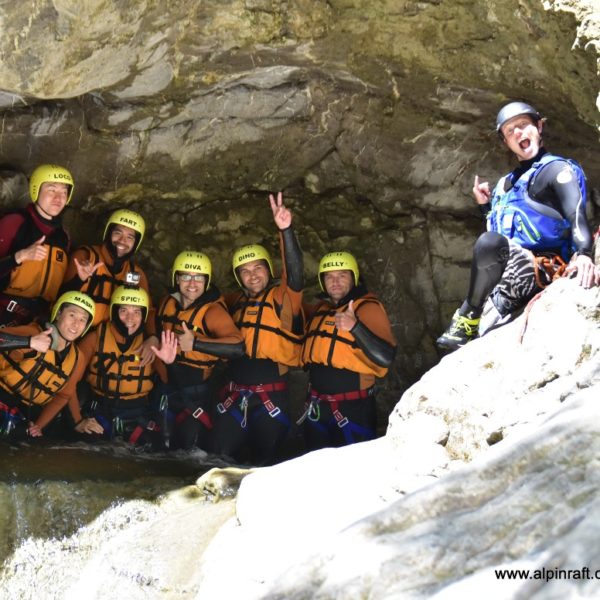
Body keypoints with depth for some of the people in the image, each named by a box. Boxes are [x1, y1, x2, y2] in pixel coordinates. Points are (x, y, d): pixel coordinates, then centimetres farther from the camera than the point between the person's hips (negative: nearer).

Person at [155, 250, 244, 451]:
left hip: (197, 394, -6)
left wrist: (195, 343, -42)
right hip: (168, 387, 6)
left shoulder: (212, 310, -19)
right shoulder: (168, 303, 1)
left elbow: (238, 346, -37)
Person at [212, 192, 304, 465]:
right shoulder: (233, 303, 10)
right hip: (233, 395, 4)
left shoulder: (282, 299, -5)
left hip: (270, 396, -4)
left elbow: (295, 275, -25)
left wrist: (286, 230, -37)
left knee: (264, 460, 6)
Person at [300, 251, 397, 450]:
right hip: (316, 408, 7)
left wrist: (355, 327, -35)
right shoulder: (321, 308, 10)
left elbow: (385, 357, -24)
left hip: (352, 409, -7)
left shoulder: (367, 307, -11)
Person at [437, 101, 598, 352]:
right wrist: (485, 205, 18)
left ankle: (468, 318, -19)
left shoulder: (557, 169, 1)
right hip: (509, 271, 9)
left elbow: (577, 215, -19)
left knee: (489, 242, -32)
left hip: (543, 268, -9)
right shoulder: (509, 182, 25)